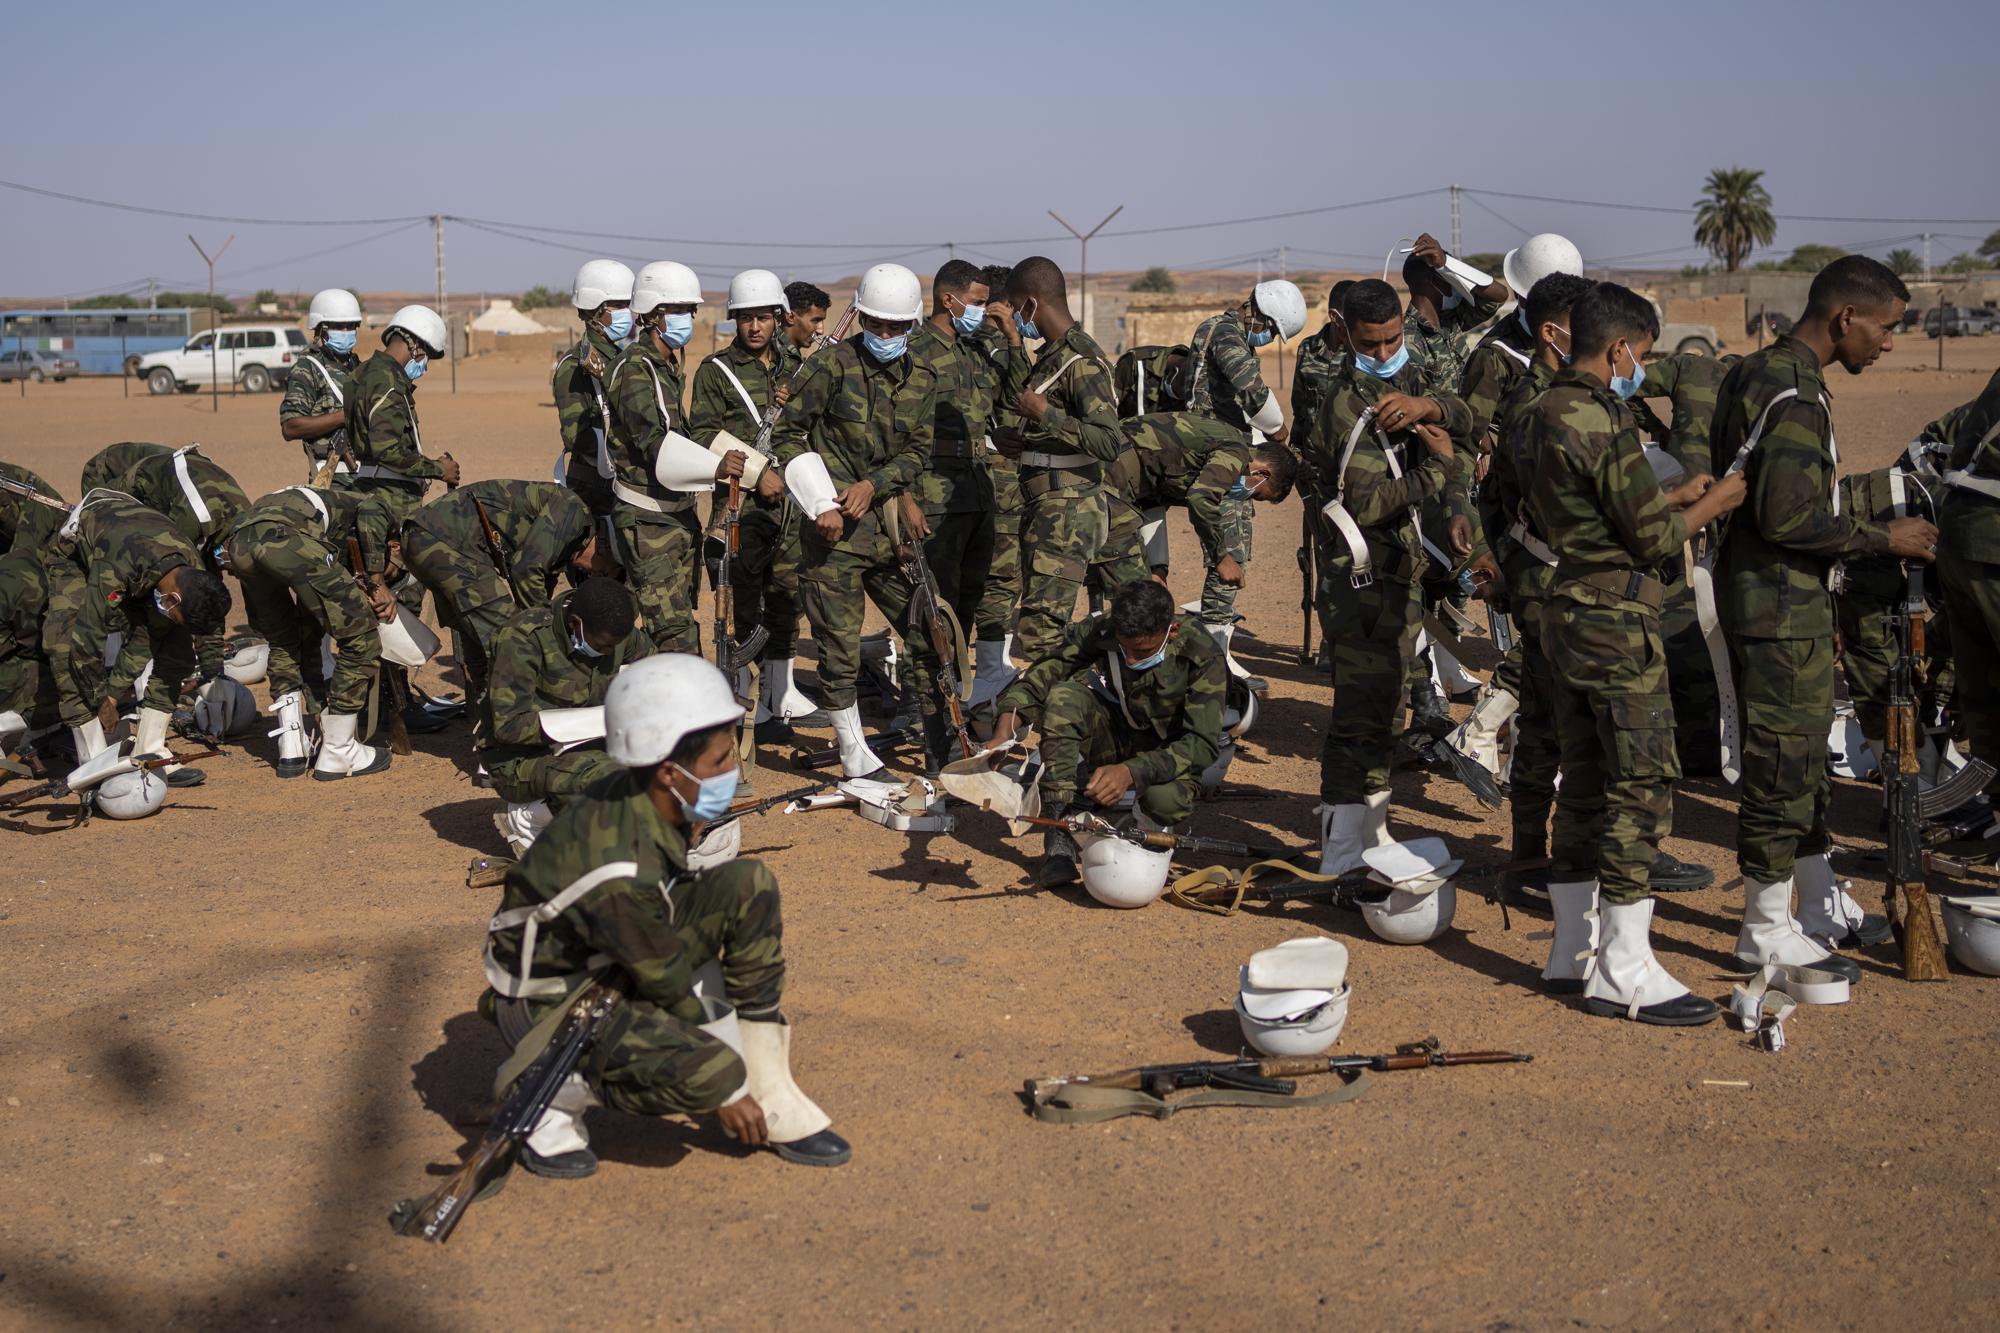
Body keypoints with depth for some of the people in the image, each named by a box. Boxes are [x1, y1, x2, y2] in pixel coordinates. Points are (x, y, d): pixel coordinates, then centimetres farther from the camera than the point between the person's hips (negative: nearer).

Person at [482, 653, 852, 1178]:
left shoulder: (654, 800, -10)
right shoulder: (619, 872, -34)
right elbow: (669, 986, -23)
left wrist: (764, 1023, 13)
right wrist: (726, 1094, -10)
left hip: (614, 962, 9)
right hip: (548, 1001, -9)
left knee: (748, 885, -10)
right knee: (711, 1071, -30)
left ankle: (771, 1095, -2)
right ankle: (552, 1095, -4)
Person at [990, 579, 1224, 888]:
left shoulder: (1203, 657, -24)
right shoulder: (1097, 631, -17)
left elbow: (1203, 743, -29)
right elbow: (1036, 680, -16)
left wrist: (1131, 772, -43)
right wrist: (1003, 735, -35)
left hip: (1165, 755, -3)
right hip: (1109, 742, 3)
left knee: (1168, 800, -39)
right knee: (1064, 695, -29)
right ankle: (1059, 837, -30)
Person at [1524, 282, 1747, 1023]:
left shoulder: (1543, 414, 11)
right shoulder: (1604, 421, -18)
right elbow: (1652, 539, -15)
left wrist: (1673, 498, 18)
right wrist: (1714, 503, 0)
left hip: (1569, 614, 10)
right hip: (1618, 624, -10)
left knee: (1584, 784, 15)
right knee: (1642, 790, -4)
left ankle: (1574, 952, 22)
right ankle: (1624, 973, 0)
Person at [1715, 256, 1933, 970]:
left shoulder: (1759, 372, 12)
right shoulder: (1794, 392, -20)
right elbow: (1789, 519, -26)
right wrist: (1883, 537, -14)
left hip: (1788, 604, 10)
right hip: (1781, 611, -10)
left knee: (1803, 757, 19)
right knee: (1784, 764, -2)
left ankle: (1820, 905, 31)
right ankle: (1766, 931, 8)